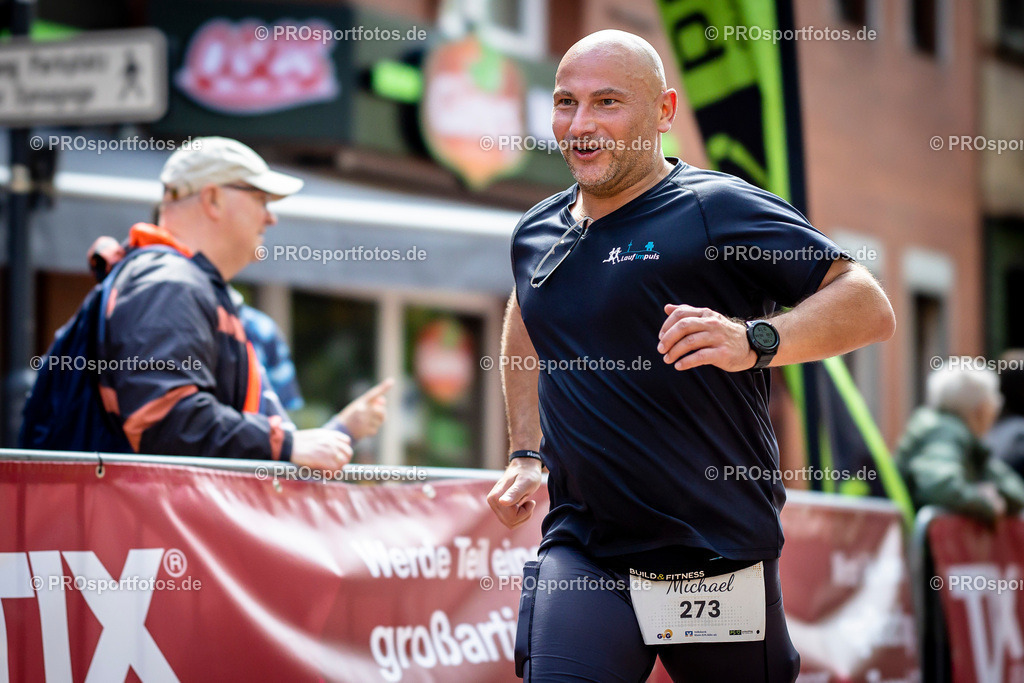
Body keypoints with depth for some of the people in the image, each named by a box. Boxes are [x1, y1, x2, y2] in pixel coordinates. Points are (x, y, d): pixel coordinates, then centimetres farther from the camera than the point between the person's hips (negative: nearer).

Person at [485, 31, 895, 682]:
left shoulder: (717, 208, -10)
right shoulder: (536, 235, 10)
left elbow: (870, 307, -16)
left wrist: (753, 341, -32)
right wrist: (526, 454, 23)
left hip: (720, 554, -3)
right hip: (582, 549, 4)